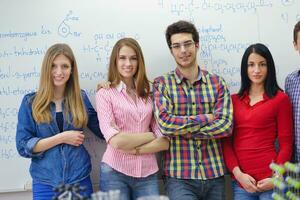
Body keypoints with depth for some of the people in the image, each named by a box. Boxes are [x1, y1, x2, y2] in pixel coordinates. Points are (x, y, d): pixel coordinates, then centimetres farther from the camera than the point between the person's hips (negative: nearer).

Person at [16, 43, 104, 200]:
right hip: (45, 183, -1)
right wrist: (61, 138, -14)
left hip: (80, 180, 2)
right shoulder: (30, 102, -2)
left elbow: (103, 131, 7)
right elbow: (23, 146, -7)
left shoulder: (80, 98, 3)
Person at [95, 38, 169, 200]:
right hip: (115, 172, -3)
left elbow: (164, 142, 0)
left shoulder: (148, 93, 8)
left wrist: (133, 149, -13)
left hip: (148, 173, 3)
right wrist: (150, 135, -4)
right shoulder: (105, 94, -3)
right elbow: (116, 141, -14)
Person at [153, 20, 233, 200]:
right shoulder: (162, 84, 2)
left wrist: (181, 127, -10)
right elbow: (165, 123, -13)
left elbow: (226, 126, -6)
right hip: (179, 178, -2)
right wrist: (208, 118, -10)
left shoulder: (217, 83, 6)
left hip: (215, 176, 3)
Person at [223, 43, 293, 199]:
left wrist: (276, 178, -12)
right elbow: (227, 142, 5)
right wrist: (238, 173, -7)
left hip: (268, 181, -3)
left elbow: (286, 144, -3)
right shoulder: (234, 100, 8)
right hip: (240, 182, 3)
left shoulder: (280, 99, -1)